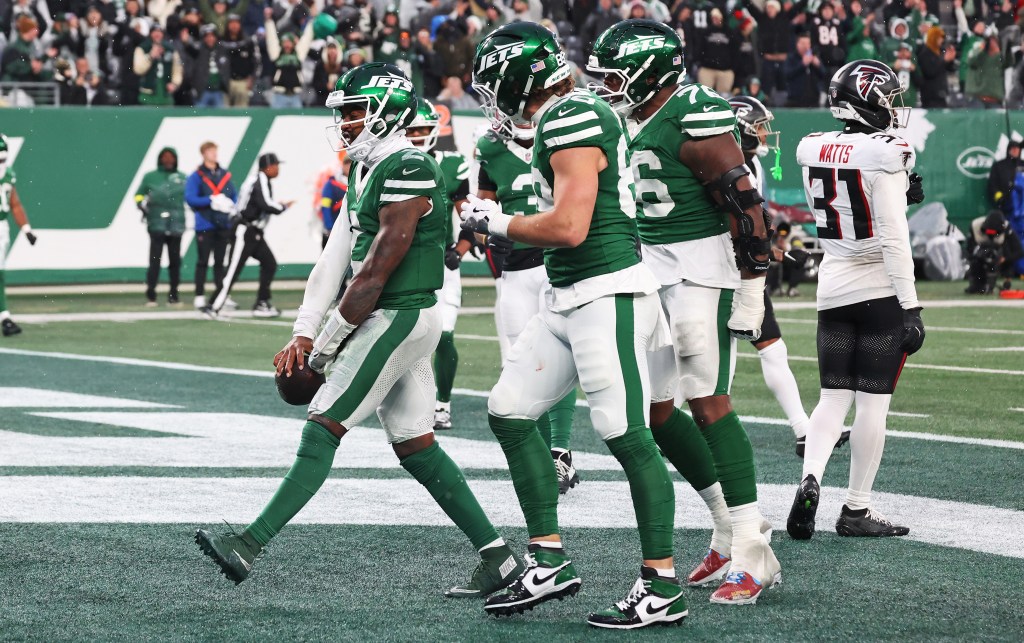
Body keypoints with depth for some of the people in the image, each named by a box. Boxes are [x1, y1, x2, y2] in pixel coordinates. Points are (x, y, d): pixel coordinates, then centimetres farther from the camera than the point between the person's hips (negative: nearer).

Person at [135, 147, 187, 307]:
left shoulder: (182, 178, 11)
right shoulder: (150, 177, 7)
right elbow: (138, 195, 15)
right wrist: (142, 204, -4)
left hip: (176, 226, 2)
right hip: (157, 225, -2)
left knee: (175, 261, 5)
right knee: (155, 260, -8)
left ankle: (173, 295, 12)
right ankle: (150, 295, -6)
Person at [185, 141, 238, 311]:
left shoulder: (225, 174, 9)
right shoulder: (196, 176, -5)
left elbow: (234, 195, 13)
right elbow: (190, 198, -13)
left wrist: (233, 206, -7)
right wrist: (211, 200, -20)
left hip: (223, 224, 4)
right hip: (205, 225, -4)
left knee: (220, 261, 11)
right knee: (203, 261, 1)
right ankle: (200, 297, 6)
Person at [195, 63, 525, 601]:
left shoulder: (408, 171, -16)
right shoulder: (372, 171, 15)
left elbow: (378, 269, -18)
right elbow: (337, 256, 14)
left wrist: (331, 336, -11)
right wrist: (303, 332, 8)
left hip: (398, 318, -10)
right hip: (400, 320, 10)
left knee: (323, 429, -11)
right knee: (415, 444, 12)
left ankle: (251, 545, -13)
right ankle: (497, 556, 14)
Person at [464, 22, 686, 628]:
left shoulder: (572, 121, -16)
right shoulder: (572, 115, 14)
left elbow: (569, 227, -22)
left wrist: (496, 222, -9)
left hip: (607, 297, -11)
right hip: (569, 300, 11)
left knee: (627, 436, -6)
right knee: (510, 411, 10)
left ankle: (664, 589, 0)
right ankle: (551, 562, 14)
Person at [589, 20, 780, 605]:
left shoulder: (694, 120, -16)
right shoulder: (633, 121, 13)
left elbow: (747, 205, -18)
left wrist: (751, 290, -18)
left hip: (701, 266, -9)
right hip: (649, 271, 9)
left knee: (708, 403, -11)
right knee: (654, 410, 7)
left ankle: (753, 555, -9)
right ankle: (731, 525, 19)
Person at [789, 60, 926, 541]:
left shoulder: (814, 152, 3)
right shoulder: (883, 155, -17)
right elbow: (893, 239, -19)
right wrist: (910, 307, -16)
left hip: (833, 290, 5)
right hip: (881, 289, -5)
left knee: (833, 396, 10)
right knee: (873, 401, 3)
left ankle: (810, 479, -14)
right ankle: (856, 510, 7)